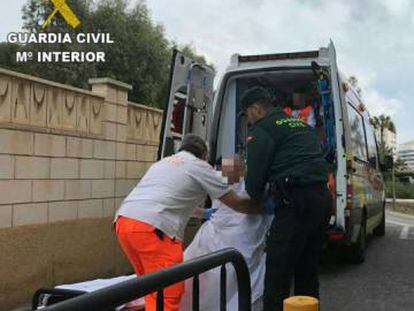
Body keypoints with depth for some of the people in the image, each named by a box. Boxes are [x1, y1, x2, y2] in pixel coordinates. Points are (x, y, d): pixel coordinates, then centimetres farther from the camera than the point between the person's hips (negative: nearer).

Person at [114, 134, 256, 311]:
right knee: (167, 294, 0)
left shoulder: (162, 162, 31)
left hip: (123, 221, 8)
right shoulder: (200, 166, 12)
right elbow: (237, 204, 16)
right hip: (152, 228, -7)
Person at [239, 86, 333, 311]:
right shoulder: (300, 123, 24)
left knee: (278, 268, -5)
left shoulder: (262, 129, -2)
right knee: (307, 269, 18)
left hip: (297, 200, -9)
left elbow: (256, 173, -7)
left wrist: (255, 197, 14)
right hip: (323, 197, 9)